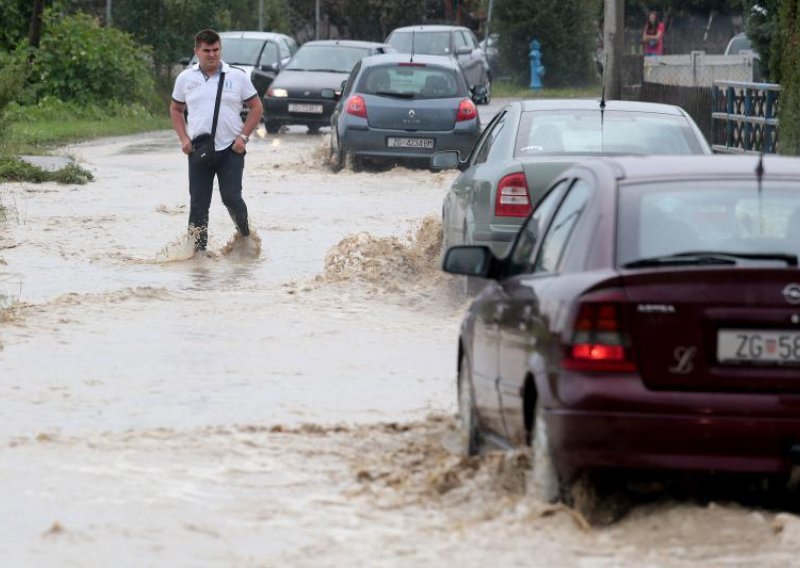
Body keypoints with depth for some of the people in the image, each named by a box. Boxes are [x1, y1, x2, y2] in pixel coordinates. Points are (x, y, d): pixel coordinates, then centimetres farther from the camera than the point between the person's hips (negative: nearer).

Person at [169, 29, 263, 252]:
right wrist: (184, 138, 2)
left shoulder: (237, 77, 2)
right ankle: (198, 249, 5)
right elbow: (176, 110, 17)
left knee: (231, 198, -8)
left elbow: (256, 107, 6)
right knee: (198, 203, 0)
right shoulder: (186, 79, 7)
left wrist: (243, 136, -5)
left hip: (231, 150, -2)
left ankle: (245, 237, 16)